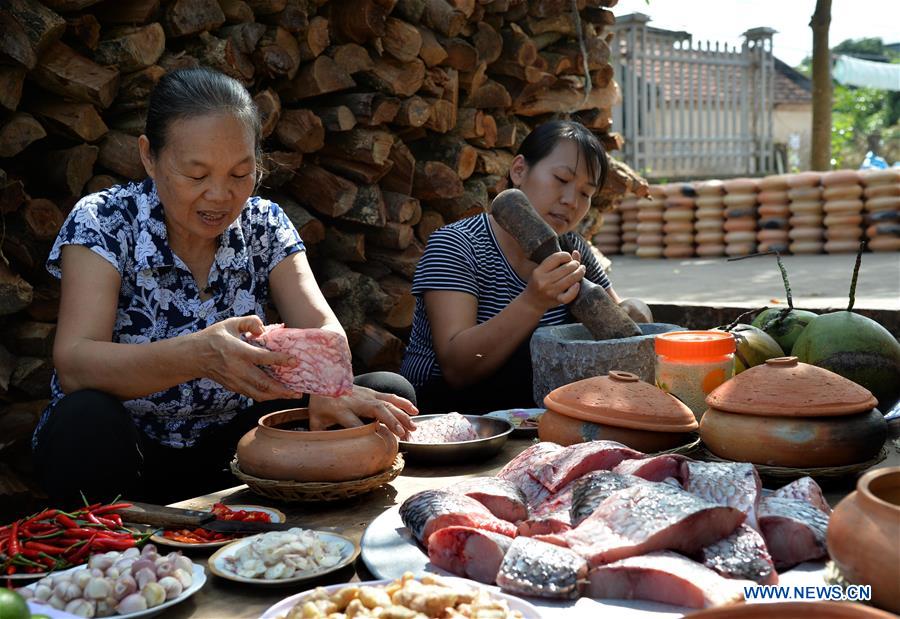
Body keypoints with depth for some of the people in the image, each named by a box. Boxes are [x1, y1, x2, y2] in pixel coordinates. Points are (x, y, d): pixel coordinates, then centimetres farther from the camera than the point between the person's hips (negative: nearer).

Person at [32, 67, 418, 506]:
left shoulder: (264, 224, -2)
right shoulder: (104, 221, -12)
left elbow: (322, 329, -12)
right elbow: (72, 365, -24)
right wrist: (195, 355, -43)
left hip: (228, 447, 4)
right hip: (121, 453, -3)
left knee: (389, 392, -12)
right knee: (85, 421, -37)